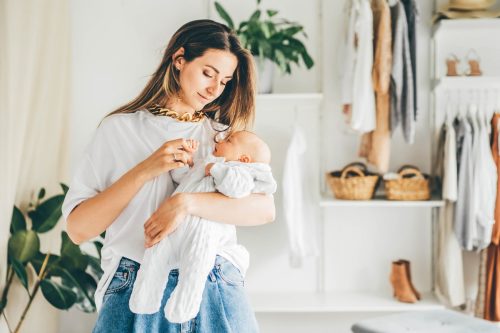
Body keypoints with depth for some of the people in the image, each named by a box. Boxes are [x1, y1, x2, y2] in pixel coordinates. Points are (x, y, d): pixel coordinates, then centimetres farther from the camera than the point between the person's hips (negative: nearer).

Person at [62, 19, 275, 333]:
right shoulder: (119, 129, 3)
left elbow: (265, 209, -9)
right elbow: (78, 228, -4)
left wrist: (187, 202, -22)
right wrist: (145, 170, -14)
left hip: (216, 293, 2)